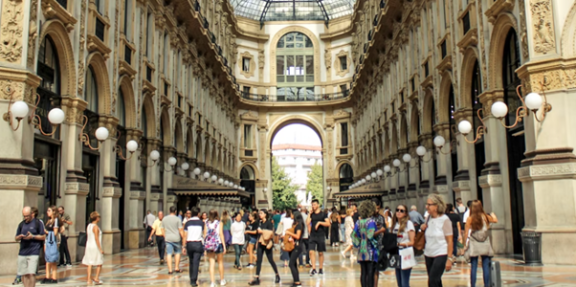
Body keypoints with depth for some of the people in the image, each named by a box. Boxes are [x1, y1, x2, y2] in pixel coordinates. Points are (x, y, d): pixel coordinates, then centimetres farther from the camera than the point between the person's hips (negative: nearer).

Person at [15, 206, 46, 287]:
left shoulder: (38, 223, 1)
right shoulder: (21, 224, 15)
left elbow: (43, 237, 1)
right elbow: (16, 238, 19)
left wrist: (32, 236, -13)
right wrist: (20, 237, -5)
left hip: (33, 252, -5)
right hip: (22, 252, 5)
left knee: (31, 273, -13)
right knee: (23, 274, 5)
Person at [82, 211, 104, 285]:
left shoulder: (88, 226, 9)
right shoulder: (95, 227, -15)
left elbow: (87, 238, 13)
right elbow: (96, 239, -19)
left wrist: (87, 247, 21)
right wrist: (100, 249, -17)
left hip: (89, 246, 7)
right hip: (95, 247, -7)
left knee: (90, 264, 6)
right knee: (99, 264, 7)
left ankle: (89, 279, 6)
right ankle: (96, 278, 8)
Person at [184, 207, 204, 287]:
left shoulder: (187, 223, 1)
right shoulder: (201, 223, -2)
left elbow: (185, 235, 1)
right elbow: (204, 234, 2)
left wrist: (184, 246, 6)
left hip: (189, 243, 2)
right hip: (198, 244, -2)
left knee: (191, 262, 15)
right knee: (196, 262, -2)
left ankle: (192, 280, 24)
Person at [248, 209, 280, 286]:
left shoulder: (269, 222, -9)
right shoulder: (260, 223, 11)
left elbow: (271, 233, -15)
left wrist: (262, 231, -17)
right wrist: (257, 243, 17)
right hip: (260, 244, 6)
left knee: (270, 260, 4)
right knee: (258, 261, 0)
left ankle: (277, 275, 23)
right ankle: (257, 278, -1)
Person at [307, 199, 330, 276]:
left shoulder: (323, 214, 0)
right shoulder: (311, 214, 10)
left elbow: (328, 223, -7)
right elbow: (307, 223, -2)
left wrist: (320, 222, -17)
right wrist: (309, 213, -2)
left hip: (320, 236, -2)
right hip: (312, 236, 2)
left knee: (320, 253, 6)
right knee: (311, 252, -9)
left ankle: (320, 269, 17)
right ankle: (313, 269, -8)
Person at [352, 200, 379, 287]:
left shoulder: (358, 222, 7)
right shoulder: (371, 221, -11)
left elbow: (354, 236, 7)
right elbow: (370, 236, -19)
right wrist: (376, 244, -5)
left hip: (361, 251, 6)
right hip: (370, 251, -6)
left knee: (363, 273, 9)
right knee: (370, 273, -3)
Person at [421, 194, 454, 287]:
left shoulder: (444, 219, -11)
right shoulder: (429, 218, 6)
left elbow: (449, 241, -11)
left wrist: (449, 259, -14)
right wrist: (423, 228, -1)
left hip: (440, 255, -6)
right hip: (428, 255, 6)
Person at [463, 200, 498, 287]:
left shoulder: (470, 219, -6)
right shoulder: (485, 217, -1)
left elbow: (466, 232, -7)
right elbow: (495, 220, 19)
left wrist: (464, 243, 3)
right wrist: (493, 214, 39)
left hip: (474, 245, -1)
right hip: (485, 245, 1)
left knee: (473, 266, 3)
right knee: (486, 266, 5)